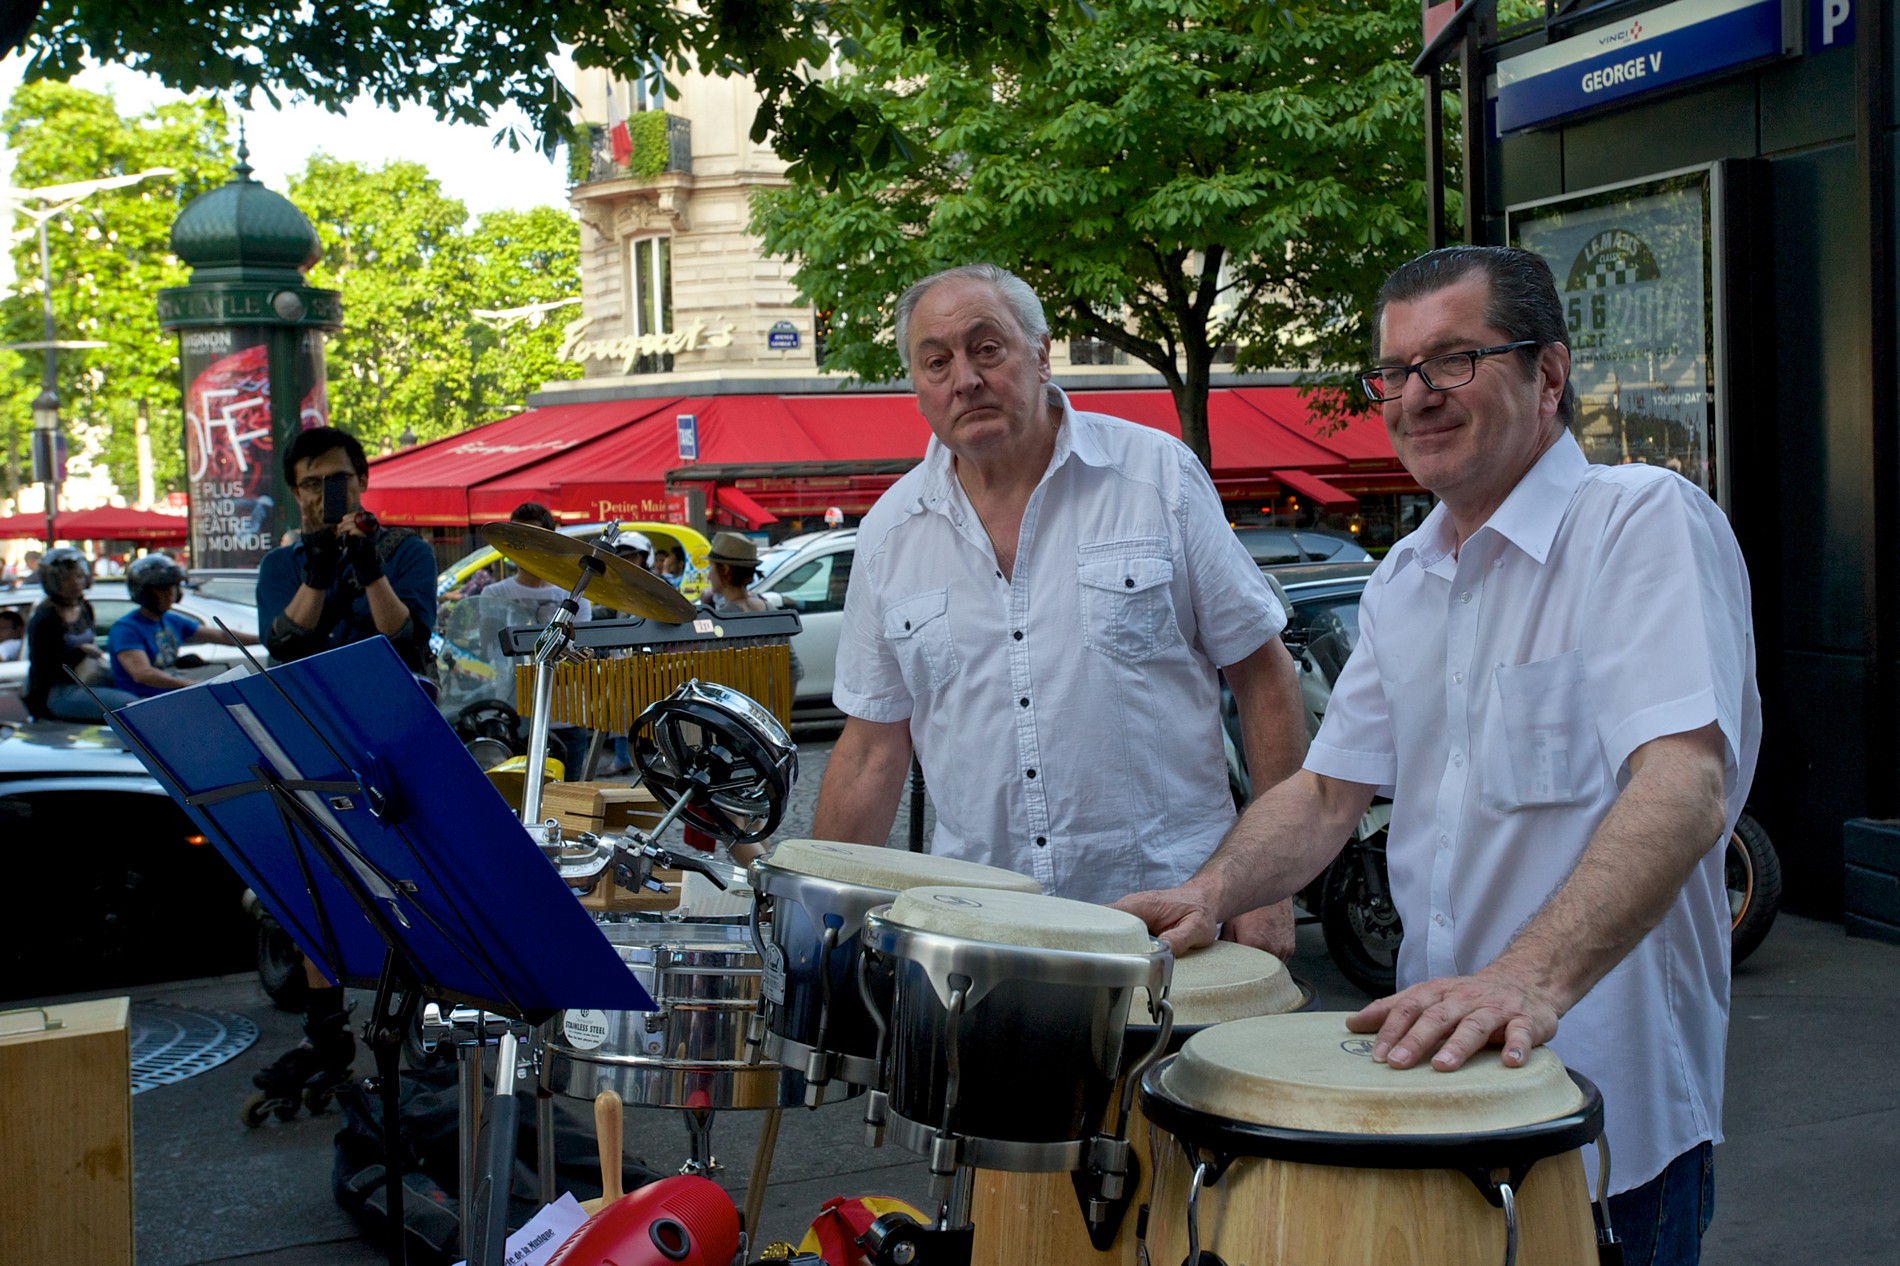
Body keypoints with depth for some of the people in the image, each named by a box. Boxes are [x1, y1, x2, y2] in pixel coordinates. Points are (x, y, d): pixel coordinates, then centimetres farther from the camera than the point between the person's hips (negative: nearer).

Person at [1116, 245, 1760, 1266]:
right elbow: (1329, 790, 14)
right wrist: (1212, 892, -6)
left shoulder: (1646, 522, -14)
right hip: (1435, 1080, 7)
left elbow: (1683, 788, -28)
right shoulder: (1404, 581, 11)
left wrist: (1532, 977, -43)